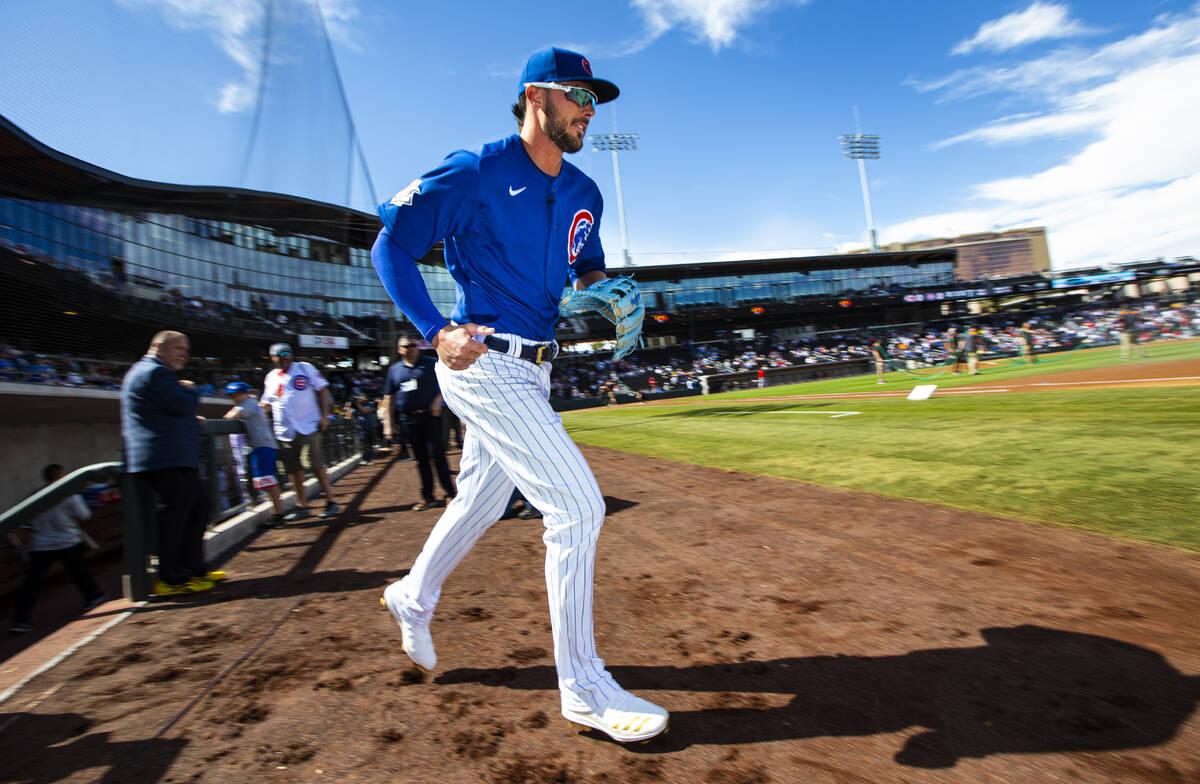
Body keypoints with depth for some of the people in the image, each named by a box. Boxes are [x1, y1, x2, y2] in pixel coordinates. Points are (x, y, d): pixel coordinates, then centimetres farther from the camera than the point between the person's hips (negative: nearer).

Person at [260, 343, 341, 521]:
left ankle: (331, 502, -1)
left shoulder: (304, 368, 3)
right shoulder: (271, 378, 14)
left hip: (308, 427, -4)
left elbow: (323, 389, 2)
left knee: (316, 466, -9)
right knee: (294, 470, 7)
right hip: (284, 431, 5)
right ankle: (302, 506, 17)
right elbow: (266, 404, 20)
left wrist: (324, 415, -7)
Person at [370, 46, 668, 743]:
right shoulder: (474, 173, -8)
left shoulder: (584, 194, 13)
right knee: (578, 505, -13)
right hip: (485, 366, -8)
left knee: (483, 501, 20)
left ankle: (414, 598, 46)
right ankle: (583, 687, 2)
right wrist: (437, 332, -17)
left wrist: (598, 289, 0)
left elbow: (590, 266, 25)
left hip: (534, 371, 9)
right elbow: (392, 246, -6)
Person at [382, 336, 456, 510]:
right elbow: (389, 398, 13)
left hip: (430, 417, -3)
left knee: (437, 455, -5)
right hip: (408, 420, 3)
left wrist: (438, 400, -12)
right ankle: (427, 497, 18)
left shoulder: (431, 364, 1)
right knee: (421, 459, 9)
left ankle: (450, 493, 4)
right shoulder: (394, 369, 10)